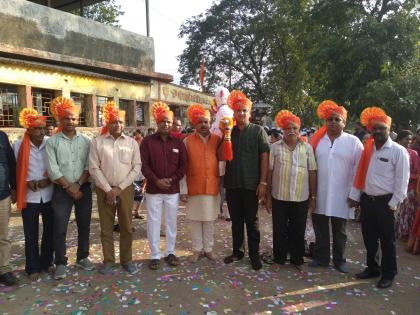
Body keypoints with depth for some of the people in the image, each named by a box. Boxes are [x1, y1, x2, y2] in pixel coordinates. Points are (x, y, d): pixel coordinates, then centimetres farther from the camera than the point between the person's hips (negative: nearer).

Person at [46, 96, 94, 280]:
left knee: (84, 225, 9)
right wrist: (68, 186, -13)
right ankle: (61, 263, 14)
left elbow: (89, 166, -2)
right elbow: (52, 169, -7)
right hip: (62, 190, -2)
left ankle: (82, 258, 25)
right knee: (60, 227, 0)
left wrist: (78, 184, -13)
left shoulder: (86, 141, 5)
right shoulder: (52, 141, 0)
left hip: (83, 188, 2)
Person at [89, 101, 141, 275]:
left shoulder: (132, 142, 2)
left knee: (126, 226, 8)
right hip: (104, 190, 0)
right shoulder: (97, 142, -1)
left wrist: (120, 188, -8)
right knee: (106, 227, 8)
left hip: (126, 189, 1)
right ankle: (108, 261, 21)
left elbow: (136, 167, -1)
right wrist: (108, 189, -10)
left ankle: (127, 260, 22)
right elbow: (94, 168, -5)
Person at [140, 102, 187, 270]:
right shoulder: (147, 141, 0)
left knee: (171, 221, 10)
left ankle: (170, 252, 24)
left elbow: (183, 165, 4)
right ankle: (155, 255, 16)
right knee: (153, 222, 4)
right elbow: (143, 164, -5)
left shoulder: (178, 143, 6)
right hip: (153, 189, -1)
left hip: (173, 190, 2)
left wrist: (172, 179, -10)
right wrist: (156, 181, -13)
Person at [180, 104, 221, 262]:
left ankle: (208, 248, 27)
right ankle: (197, 249, 24)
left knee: (209, 220, 12)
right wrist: (183, 190, -7)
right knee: (196, 220, 9)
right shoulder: (187, 141, -3)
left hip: (212, 187, 1)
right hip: (194, 188, -1)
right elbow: (183, 167, -4)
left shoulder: (217, 139, 2)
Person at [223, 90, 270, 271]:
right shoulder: (229, 132, 8)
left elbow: (264, 156, -6)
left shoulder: (258, 131, -1)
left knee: (251, 221, 5)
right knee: (236, 221, 14)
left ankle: (254, 255, 18)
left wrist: (263, 182, -12)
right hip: (232, 184, 4)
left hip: (251, 185, -3)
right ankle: (237, 252, 27)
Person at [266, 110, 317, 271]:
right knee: (279, 230, 10)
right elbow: (269, 172, 1)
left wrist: (313, 196, 2)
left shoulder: (307, 147, 3)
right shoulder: (275, 147, 0)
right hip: (279, 197, 0)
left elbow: (312, 173, 4)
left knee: (298, 231, 12)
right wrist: (268, 197, 1)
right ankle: (279, 259, 27)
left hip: (301, 198, 1)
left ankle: (297, 259, 30)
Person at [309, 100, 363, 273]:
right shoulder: (316, 140, 2)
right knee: (320, 228, 12)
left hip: (341, 195, -2)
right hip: (319, 194, 2)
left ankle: (339, 260, 30)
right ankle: (321, 257, 28)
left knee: (339, 229, 13)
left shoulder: (353, 142, -3)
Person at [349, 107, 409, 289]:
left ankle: (388, 274, 24)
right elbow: (359, 174, 10)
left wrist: (392, 204, -12)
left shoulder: (398, 151, -9)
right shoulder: (367, 150, 8)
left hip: (384, 202, -5)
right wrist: (354, 196, 7)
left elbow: (401, 180, -10)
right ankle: (372, 268, 33)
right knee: (369, 238, 16)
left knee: (387, 240, 7)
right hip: (366, 200, 5)